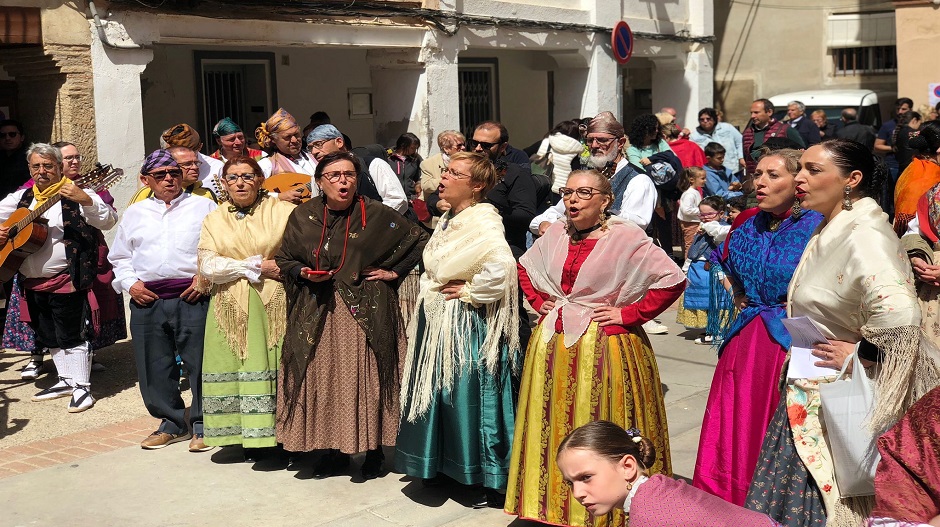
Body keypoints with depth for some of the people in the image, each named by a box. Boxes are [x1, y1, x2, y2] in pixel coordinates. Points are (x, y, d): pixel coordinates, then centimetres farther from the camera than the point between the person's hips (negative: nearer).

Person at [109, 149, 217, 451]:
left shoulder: (204, 207, 8)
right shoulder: (134, 213, 19)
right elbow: (119, 256, 21)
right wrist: (130, 283, 4)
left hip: (192, 298, -3)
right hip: (147, 299, 4)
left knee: (200, 362, -4)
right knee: (154, 366, 7)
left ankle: (202, 425, 10)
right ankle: (172, 423, 22)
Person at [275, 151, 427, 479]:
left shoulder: (376, 214, -3)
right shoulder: (302, 217, 4)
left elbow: (419, 239, 3)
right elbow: (284, 259, 13)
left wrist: (393, 271, -2)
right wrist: (304, 273, -7)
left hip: (365, 312, -2)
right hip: (318, 314, 3)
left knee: (367, 377, 0)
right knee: (325, 378, 5)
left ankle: (374, 450, 13)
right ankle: (335, 449, 18)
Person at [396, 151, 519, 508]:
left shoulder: (483, 222, -19)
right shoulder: (449, 219, 11)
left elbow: (501, 267, -36)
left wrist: (470, 292, -23)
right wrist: (432, 290, 15)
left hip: (466, 325, -9)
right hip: (436, 320, 9)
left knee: (467, 396, -3)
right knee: (439, 395, 18)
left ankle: (492, 481, 9)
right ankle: (441, 465, 34)